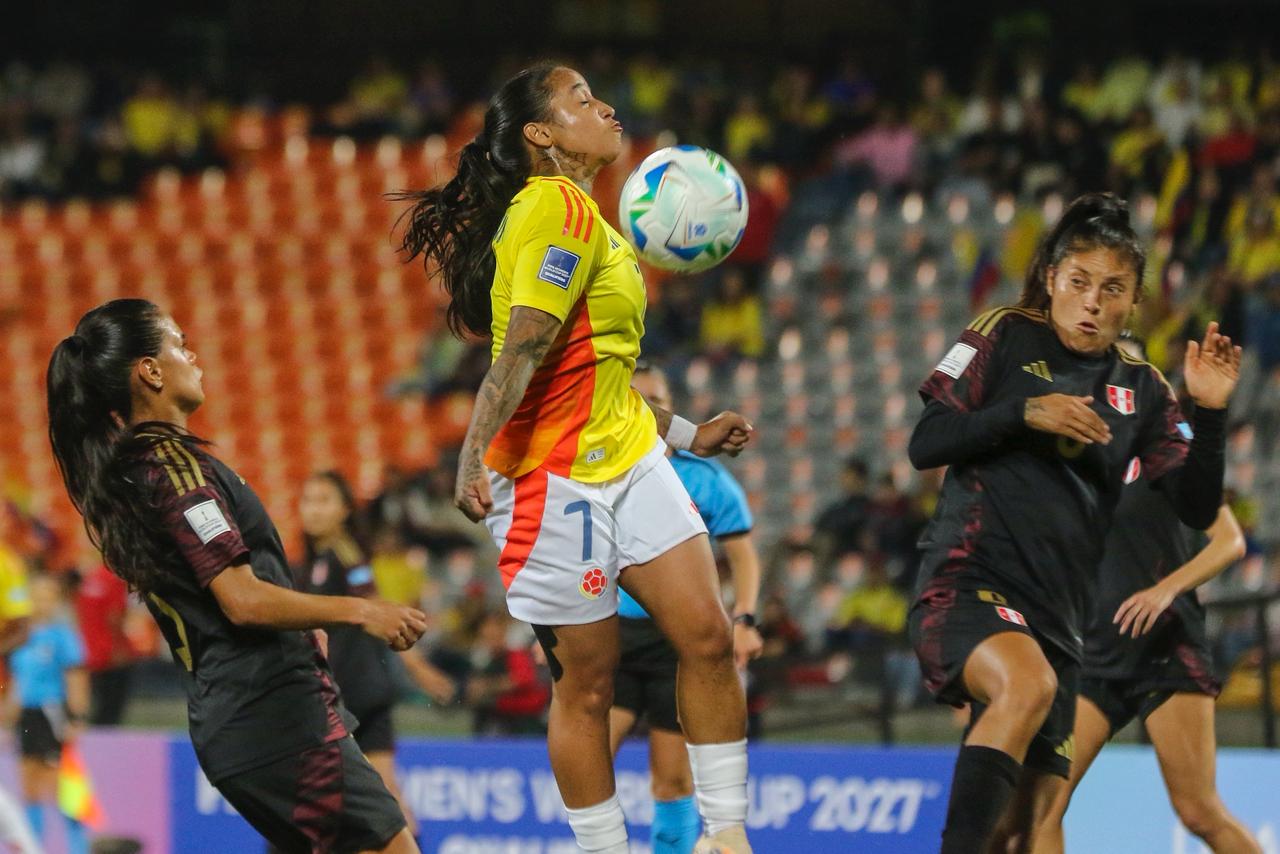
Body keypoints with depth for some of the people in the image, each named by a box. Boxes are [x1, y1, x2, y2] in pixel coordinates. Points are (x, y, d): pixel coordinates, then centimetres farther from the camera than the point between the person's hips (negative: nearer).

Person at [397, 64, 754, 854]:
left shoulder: (584, 215, 17)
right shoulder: (558, 207, -13)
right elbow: (525, 347, -24)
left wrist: (686, 433, 25)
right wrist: (476, 455, -30)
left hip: (629, 460, 9)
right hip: (556, 472, -9)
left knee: (709, 635, 0)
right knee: (587, 679, -2)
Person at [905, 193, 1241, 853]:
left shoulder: (1140, 389, 12)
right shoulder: (1004, 338, 2)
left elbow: (1197, 509, 8)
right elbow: (924, 445, -4)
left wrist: (1210, 413, -7)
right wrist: (1025, 412, -16)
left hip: (1055, 615, 5)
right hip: (969, 584, -5)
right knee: (1027, 683, -37)